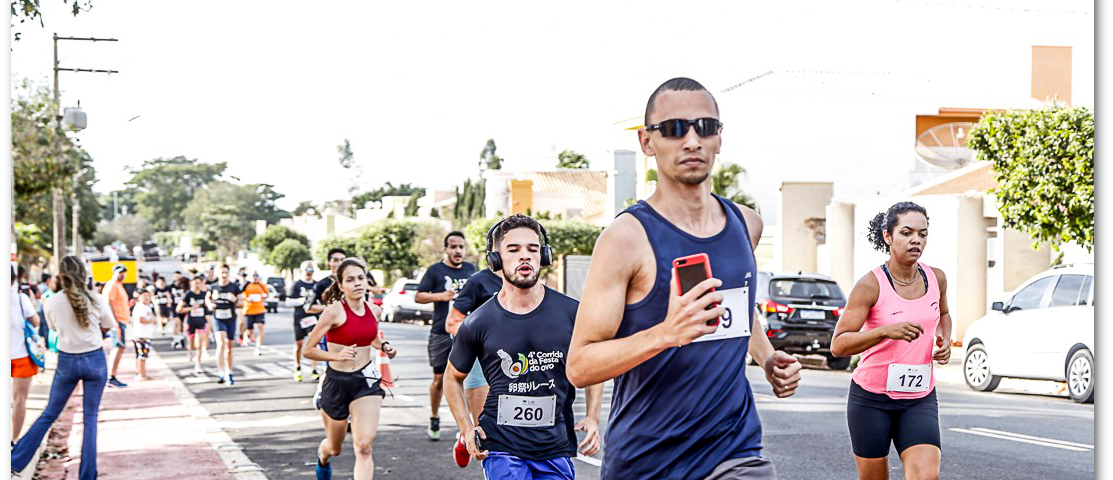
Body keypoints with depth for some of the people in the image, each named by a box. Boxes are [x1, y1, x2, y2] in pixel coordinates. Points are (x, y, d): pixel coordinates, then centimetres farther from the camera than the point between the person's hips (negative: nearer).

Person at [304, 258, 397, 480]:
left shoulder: (374, 311, 1)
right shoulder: (334, 311, -15)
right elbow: (308, 350, -14)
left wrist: (384, 346, 5)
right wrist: (337, 356, -29)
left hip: (366, 380, 2)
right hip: (337, 381, -2)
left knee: (364, 446, -16)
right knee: (335, 448, 18)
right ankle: (322, 456, 56)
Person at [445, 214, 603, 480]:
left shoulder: (570, 313, 0)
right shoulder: (479, 323, -3)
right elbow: (453, 378, 13)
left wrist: (592, 418, 4)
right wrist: (466, 428, 1)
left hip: (557, 448, 2)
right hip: (502, 449, -2)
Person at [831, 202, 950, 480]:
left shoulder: (936, 278, 2)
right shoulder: (871, 285, -13)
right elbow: (838, 345, -18)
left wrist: (944, 341, 4)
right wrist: (886, 330, -31)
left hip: (920, 398, 3)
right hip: (871, 397, -3)